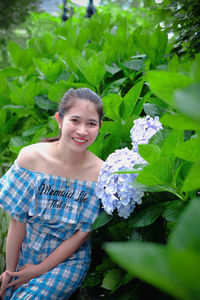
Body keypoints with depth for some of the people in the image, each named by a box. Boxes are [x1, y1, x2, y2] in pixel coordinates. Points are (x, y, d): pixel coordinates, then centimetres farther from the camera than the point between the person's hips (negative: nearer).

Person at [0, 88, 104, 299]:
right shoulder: (31, 157, -14)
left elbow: (83, 233, -10)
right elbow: (17, 221, -9)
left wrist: (40, 270, -8)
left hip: (68, 260, -2)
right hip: (25, 254, 2)